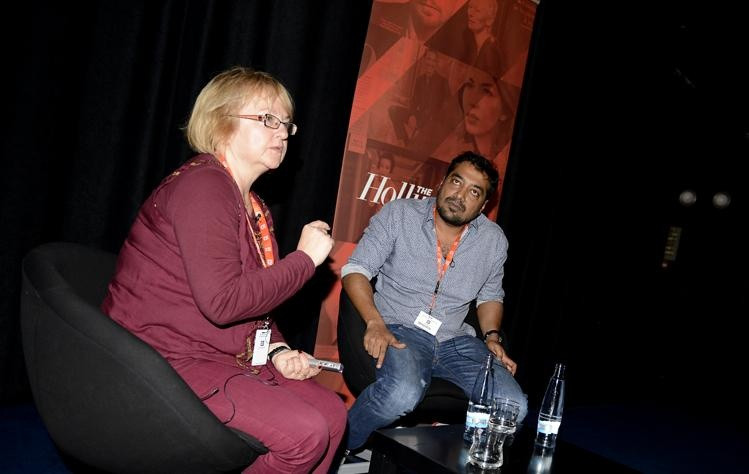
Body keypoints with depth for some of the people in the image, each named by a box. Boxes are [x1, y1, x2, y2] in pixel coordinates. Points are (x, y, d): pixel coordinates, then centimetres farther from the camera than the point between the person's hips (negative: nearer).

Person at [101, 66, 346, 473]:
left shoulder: (256, 209, 12)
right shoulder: (202, 185, -18)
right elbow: (222, 302, -27)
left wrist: (277, 350, -2)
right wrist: (305, 258, -19)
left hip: (226, 359, 10)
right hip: (169, 361, -10)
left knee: (331, 413, 6)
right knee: (303, 432, -19)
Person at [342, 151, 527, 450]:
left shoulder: (493, 240, 8)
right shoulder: (399, 214, -3)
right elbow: (355, 269, -5)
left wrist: (492, 337, 3)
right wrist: (375, 323, -20)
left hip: (455, 340, 4)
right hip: (399, 330, -4)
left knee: (514, 408, -19)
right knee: (403, 393, -36)